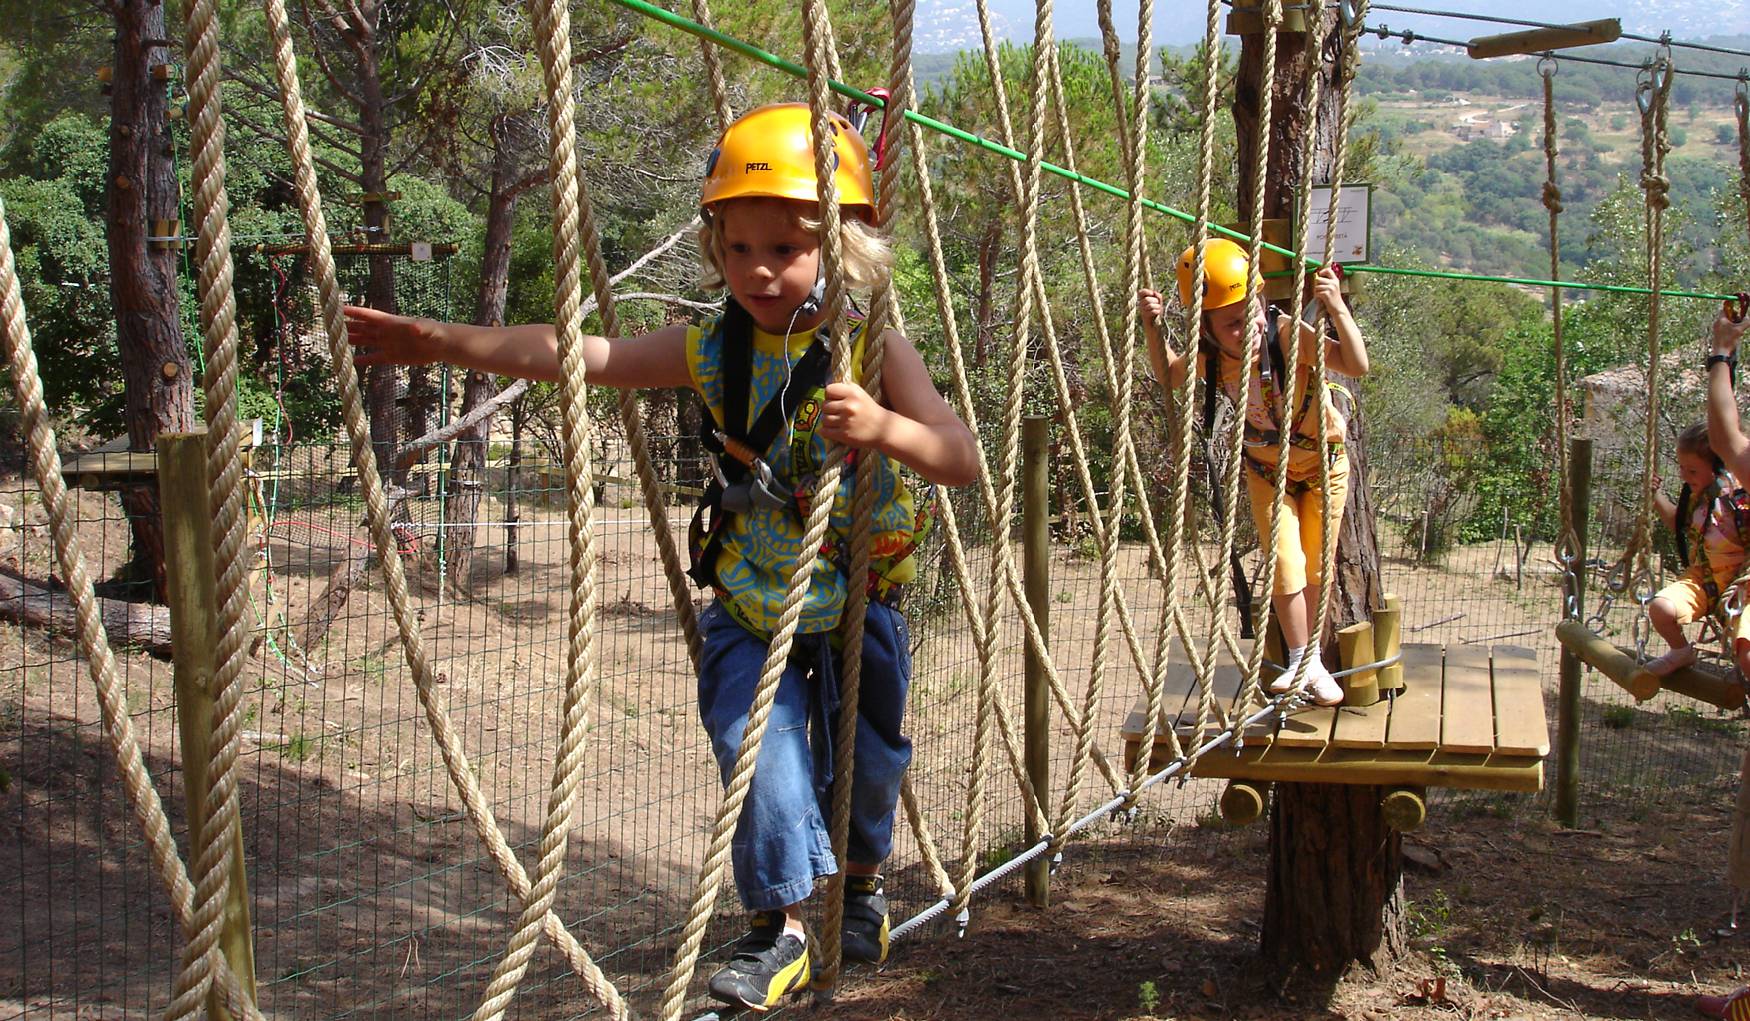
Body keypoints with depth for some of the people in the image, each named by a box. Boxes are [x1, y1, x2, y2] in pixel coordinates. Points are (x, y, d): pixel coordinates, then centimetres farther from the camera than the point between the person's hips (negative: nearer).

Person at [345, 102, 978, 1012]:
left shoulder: (873, 350, -15)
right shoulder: (715, 350, -8)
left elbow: (962, 460, -21)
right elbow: (578, 355, -9)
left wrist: (885, 428, -41)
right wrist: (439, 341, -11)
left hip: (857, 606, -1)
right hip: (750, 612, 1)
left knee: (864, 759, 13)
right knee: (760, 752, -12)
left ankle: (860, 878, 43)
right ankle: (776, 926, 2)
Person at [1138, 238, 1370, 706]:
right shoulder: (1208, 356, -23)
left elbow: (1357, 365, -44)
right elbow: (1168, 376, -1)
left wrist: (1337, 307, -56)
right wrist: (1152, 326, -17)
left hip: (1323, 461, -2)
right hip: (1266, 469, 2)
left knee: (1315, 566, 9)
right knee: (1285, 567, -6)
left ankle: (1312, 658, 27)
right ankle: (1301, 663, 10)